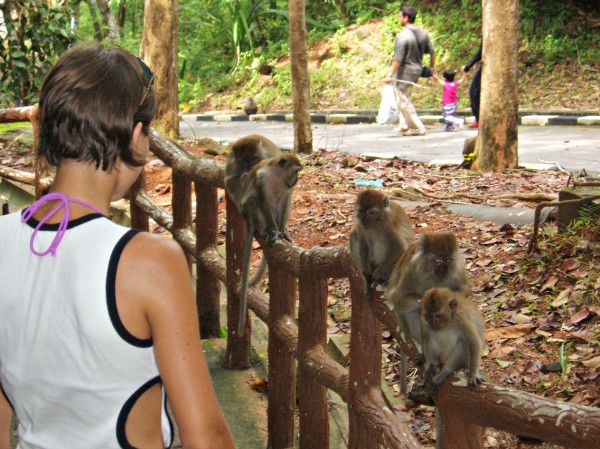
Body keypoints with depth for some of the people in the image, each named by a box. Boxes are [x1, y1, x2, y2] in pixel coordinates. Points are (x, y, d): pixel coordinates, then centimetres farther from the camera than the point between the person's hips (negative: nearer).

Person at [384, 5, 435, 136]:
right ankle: (404, 125, 24)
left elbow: (398, 59, -22)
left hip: (404, 71, -8)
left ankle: (417, 128, 5)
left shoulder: (403, 36, -20)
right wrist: (432, 67, 24)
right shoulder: (423, 33, 3)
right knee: (404, 98, 23)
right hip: (417, 70, 9)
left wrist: (390, 75, -19)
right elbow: (431, 51, 10)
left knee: (403, 101, 2)